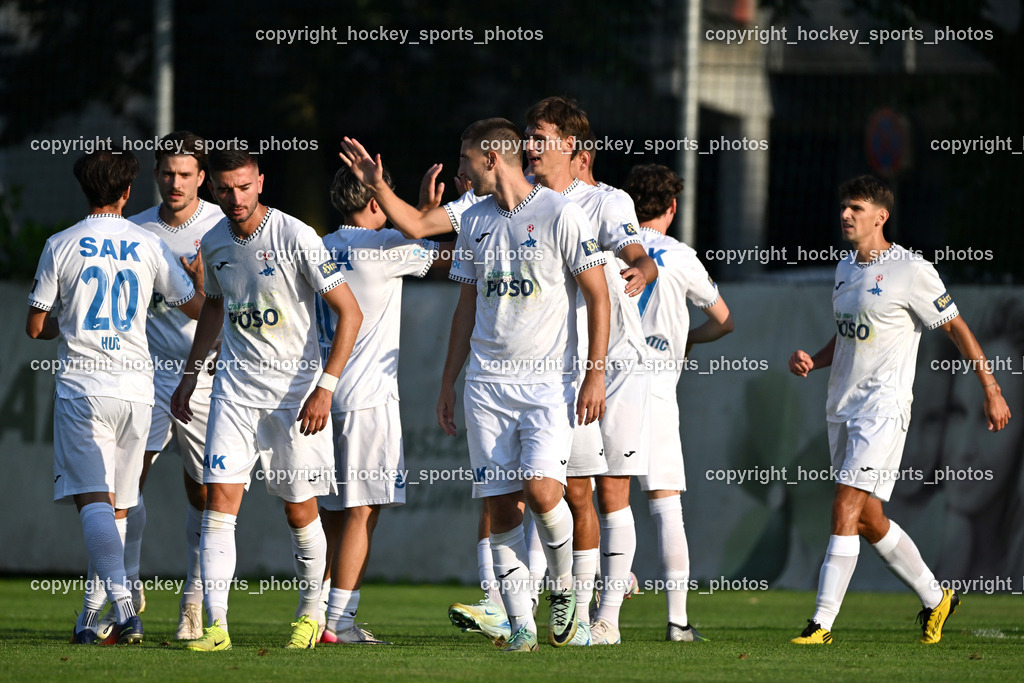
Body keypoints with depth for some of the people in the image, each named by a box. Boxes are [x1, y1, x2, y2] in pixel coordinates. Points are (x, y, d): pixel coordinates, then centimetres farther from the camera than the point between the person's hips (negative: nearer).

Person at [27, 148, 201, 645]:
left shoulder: (61, 246, -1)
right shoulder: (148, 247, 4)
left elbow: (35, 327, 3)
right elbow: (195, 307, 14)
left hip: (81, 387, -2)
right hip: (135, 388, 2)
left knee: (94, 500, -9)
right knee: (118, 506, 12)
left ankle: (121, 601, -29)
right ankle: (91, 615, 14)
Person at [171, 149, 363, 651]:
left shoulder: (296, 238, -14)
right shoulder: (214, 242, 3)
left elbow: (349, 312, -12)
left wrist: (324, 388, -18)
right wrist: (189, 376, 22)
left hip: (296, 389, -4)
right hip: (236, 384, 4)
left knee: (300, 512, 4)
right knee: (220, 499, -10)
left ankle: (310, 613, 27)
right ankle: (216, 624, -13)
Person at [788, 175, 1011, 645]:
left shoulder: (911, 270, -9)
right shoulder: (845, 270, 14)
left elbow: (956, 328, -4)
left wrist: (991, 391, -4)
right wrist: (811, 361, 6)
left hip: (884, 407, -8)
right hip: (842, 407, 8)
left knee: (845, 508, -16)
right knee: (867, 520, 11)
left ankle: (822, 623, -16)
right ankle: (935, 599, 29)